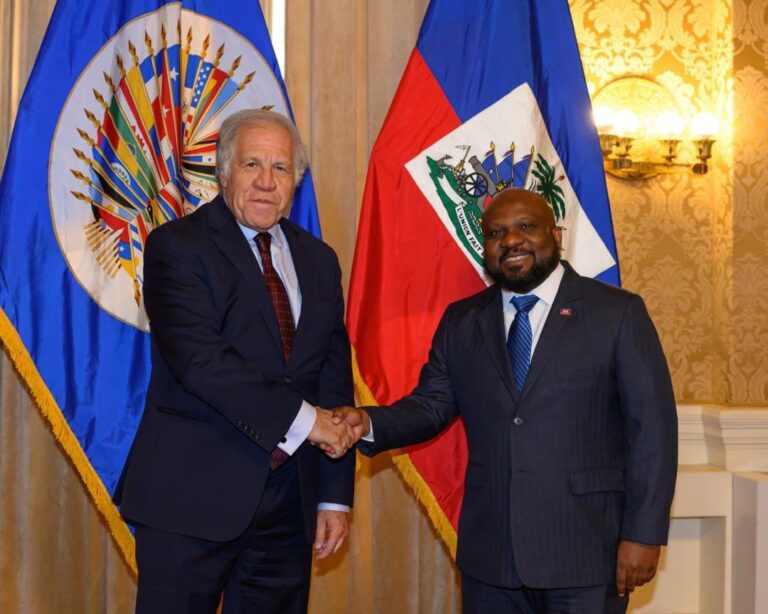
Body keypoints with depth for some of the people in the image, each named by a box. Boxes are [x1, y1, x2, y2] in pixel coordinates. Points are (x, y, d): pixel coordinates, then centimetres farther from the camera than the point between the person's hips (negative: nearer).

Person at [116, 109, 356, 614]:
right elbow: (199, 359, -19)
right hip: (193, 495, -5)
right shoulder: (177, 246, -6)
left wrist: (335, 496, 6)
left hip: (290, 499, 5)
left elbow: (335, 379, 11)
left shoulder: (319, 260, 12)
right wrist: (301, 417, -17)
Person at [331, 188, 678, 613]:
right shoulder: (460, 321, 11)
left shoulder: (617, 313, -1)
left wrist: (643, 534, -8)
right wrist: (369, 424, -11)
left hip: (584, 556, -3)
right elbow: (430, 404, 9)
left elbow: (653, 427, -3)